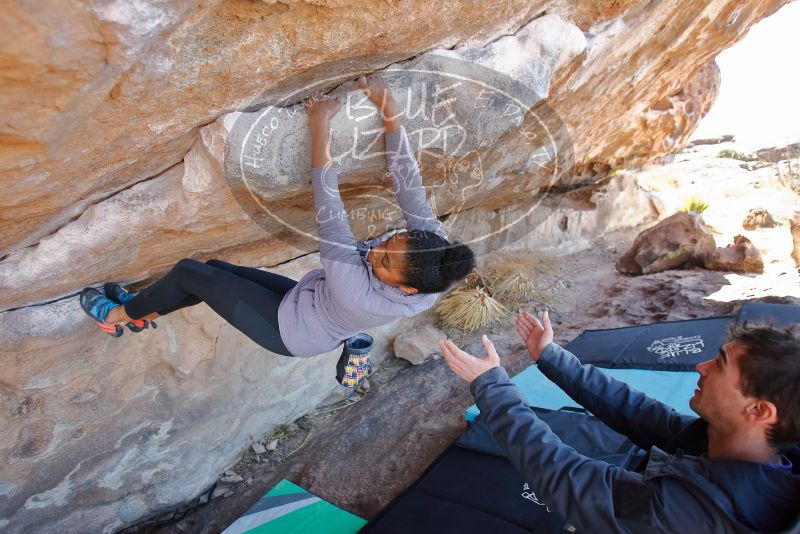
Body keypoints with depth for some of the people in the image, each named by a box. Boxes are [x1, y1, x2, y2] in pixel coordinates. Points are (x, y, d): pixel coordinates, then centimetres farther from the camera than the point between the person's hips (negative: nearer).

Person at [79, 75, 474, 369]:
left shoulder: (359, 294, -44)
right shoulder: (434, 246, -27)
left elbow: (328, 204, -44)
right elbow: (409, 182, -27)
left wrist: (320, 124, -39)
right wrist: (389, 110, -32)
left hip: (288, 331, -7)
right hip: (310, 306, 7)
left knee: (188, 272, -1)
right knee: (215, 268, 15)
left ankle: (120, 314, 28)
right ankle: (144, 314, 40)